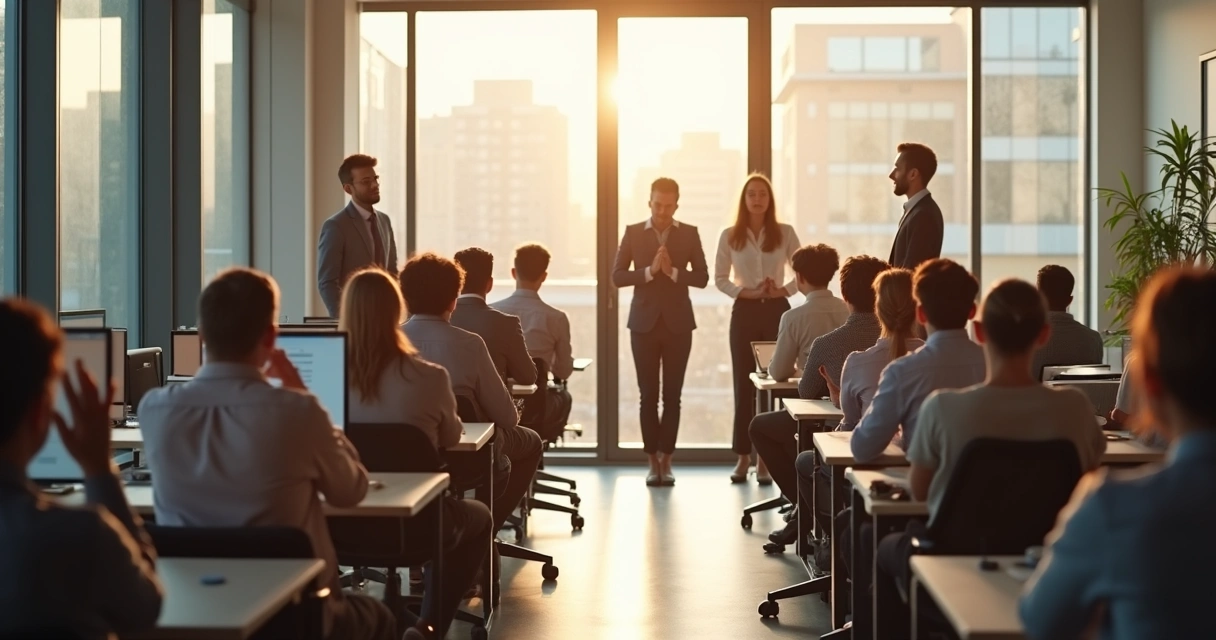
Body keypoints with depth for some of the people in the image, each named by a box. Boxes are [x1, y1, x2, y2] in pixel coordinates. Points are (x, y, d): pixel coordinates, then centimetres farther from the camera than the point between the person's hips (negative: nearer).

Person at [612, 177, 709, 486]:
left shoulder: (689, 234, 4)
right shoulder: (633, 233, 3)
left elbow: (702, 277, 0)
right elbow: (617, 276, -2)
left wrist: (673, 272, -15)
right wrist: (649, 271, -15)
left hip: (677, 322, 0)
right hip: (644, 322, 0)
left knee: (672, 395, 1)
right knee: (648, 395, 2)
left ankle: (666, 459, 7)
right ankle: (653, 461, 8)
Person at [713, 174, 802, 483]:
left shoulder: (785, 233, 3)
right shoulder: (730, 236, 4)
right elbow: (720, 278, 4)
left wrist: (785, 289, -10)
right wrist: (744, 292, -10)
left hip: (777, 310, 0)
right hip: (744, 312, 0)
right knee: (744, 384, 1)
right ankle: (743, 456, 6)